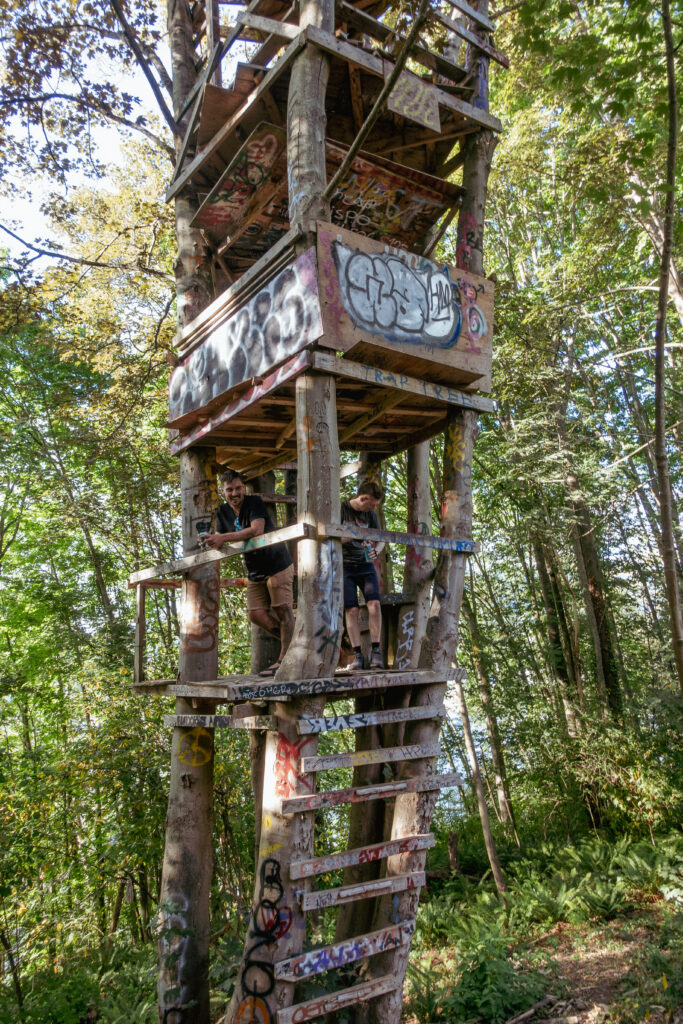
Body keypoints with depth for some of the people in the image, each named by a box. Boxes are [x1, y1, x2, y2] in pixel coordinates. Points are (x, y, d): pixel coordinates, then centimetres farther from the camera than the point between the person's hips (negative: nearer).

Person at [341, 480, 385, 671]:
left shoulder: (371, 515, 5)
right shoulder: (341, 509, -7)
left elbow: (380, 540, 11)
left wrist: (376, 551, -13)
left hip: (365, 564, 3)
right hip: (345, 566, -3)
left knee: (374, 604, -15)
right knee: (351, 610, -9)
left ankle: (376, 650, -7)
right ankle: (357, 655, -3)